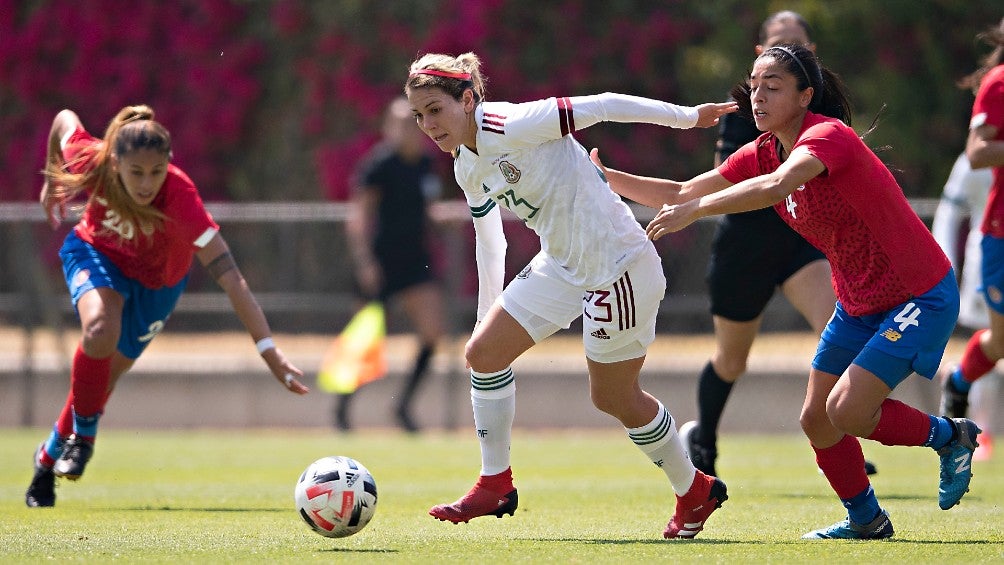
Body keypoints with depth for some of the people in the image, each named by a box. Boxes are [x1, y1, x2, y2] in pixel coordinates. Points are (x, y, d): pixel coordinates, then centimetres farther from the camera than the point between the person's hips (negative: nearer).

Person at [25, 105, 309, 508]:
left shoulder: (180, 199, -42)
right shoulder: (91, 161, -35)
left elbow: (230, 277, -46)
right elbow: (65, 120, -11)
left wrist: (269, 351, -53)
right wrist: (51, 183, 5)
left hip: (155, 280, 0)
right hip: (95, 252, 0)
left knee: (106, 373, 10)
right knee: (100, 329, -31)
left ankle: (50, 457, 38)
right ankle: (84, 432, -6)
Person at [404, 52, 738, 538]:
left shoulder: (509, 126, -23)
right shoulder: (467, 167, 4)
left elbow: (604, 106, -20)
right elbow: (488, 240, 19)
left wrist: (688, 116, -13)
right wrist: (487, 312, 25)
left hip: (618, 265, -8)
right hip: (562, 268, 8)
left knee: (612, 397, 3)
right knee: (482, 352, 0)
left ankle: (695, 491, 25)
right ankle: (495, 485, 12)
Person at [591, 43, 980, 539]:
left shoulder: (827, 136, -23)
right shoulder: (763, 154, 2)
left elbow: (777, 185, -43)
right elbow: (682, 194, 7)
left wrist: (695, 210, -46)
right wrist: (608, 179, -4)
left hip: (919, 296, -8)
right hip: (858, 305, 8)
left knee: (846, 410, -18)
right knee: (816, 420, 5)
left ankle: (949, 436, 7)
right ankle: (865, 520, 26)